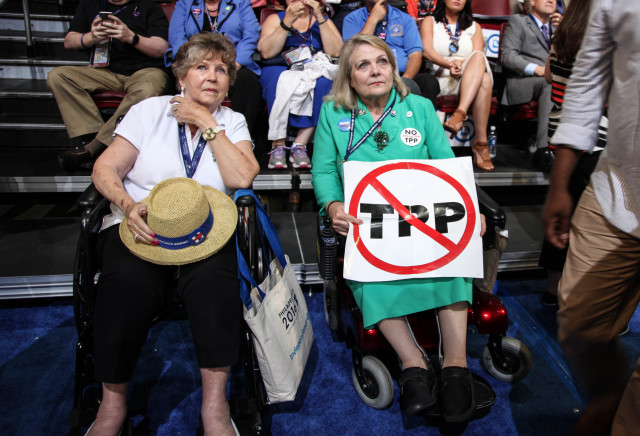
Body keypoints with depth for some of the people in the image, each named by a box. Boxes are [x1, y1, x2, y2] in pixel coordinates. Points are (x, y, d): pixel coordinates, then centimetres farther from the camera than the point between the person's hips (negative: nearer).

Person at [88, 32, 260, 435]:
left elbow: (242, 178, -6)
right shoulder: (151, 110, 11)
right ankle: (113, 401, -6)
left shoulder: (233, 123, 13)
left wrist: (207, 123, -3)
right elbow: (105, 168, 6)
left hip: (206, 230, 1)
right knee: (128, 280, -30)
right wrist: (128, 204, -13)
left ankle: (215, 403, -16)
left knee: (214, 276, -32)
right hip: (140, 224, 0)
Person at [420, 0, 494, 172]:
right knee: (484, 79, -32)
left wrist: (461, 64, -17)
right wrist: (449, 64, -21)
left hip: (469, 80, 3)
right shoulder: (430, 22, 18)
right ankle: (481, 143, -38)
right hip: (440, 79, -3)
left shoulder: (474, 27, 24)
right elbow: (427, 50, -3)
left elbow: (478, 56, 6)